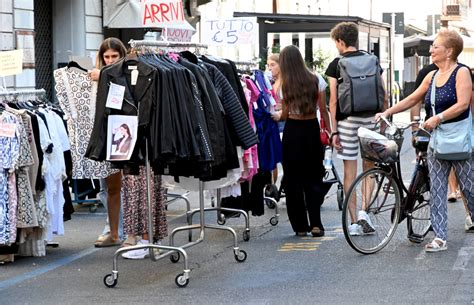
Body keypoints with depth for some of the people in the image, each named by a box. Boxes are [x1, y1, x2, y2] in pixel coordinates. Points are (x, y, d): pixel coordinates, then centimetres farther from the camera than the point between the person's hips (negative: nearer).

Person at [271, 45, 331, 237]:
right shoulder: (314, 80, 1)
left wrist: (277, 116, 16)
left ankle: (300, 226, 10)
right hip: (312, 129, 3)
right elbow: (323, 109, 3)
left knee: (293, 180, 8)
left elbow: (285, 114, -5)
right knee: (313, 178, 11)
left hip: (293, 131, -2)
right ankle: (315, 223, -1)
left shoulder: (286, 84, -7)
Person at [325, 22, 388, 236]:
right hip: (370, 119, 2)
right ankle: (364, 212, -2)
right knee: (369, 167, 14)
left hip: (347, 120, -2)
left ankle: (354, 222, 6)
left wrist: (334, 131, -2)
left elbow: (333, 100, -6)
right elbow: (383, 97, 5)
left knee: (349, 170, 4)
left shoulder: (336, 65, -2)